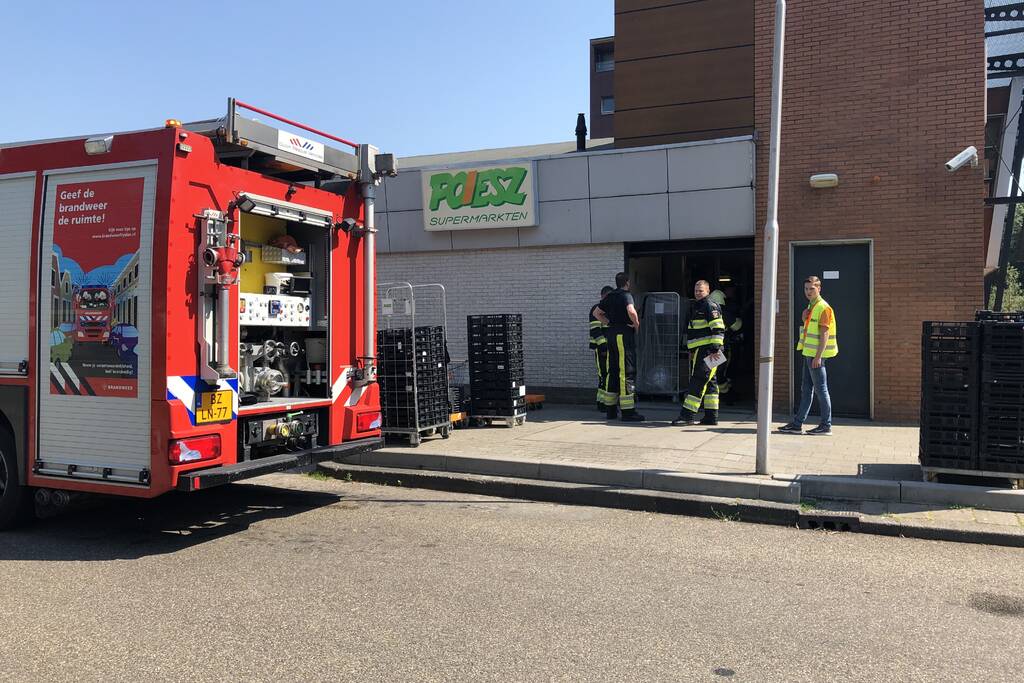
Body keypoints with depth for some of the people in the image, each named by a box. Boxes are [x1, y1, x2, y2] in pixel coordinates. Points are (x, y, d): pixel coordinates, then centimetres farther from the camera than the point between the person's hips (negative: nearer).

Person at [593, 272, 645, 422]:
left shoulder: (610, 296, 15)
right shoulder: (626, 295, -9)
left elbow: (596, 312, 23)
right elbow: (631, 311, -28)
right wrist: (637, 325, -12)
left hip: (612, 334, 8)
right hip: (624, 333, -8)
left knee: (613, 371, 12)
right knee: (627, 372, -7)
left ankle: (610, 409, 16)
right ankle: (628, 411, -8)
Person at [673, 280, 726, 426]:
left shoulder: (710, 306, -8)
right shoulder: (696, 307, 23)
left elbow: (718, 329, -17)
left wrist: (715, 347, -24)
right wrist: (691, 351, 28)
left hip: (707, 350, -10)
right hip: (699, 351, 10)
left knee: (698, 381, -11)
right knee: (709, 382, 10)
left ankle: (688, 414, -13)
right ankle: (711, 416, 13)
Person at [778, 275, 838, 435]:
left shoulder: (823, 308, -12)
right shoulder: (811, 307, 17)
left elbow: (824, 333, -18)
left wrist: (818, 356, -22)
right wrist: (805, 318, 10)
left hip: (816, 355, -10)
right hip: (809, 354, 10)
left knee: (821, 390, -4)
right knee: (806, 390, 10)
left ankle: (826, 425, 3)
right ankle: (797, 424, 13)